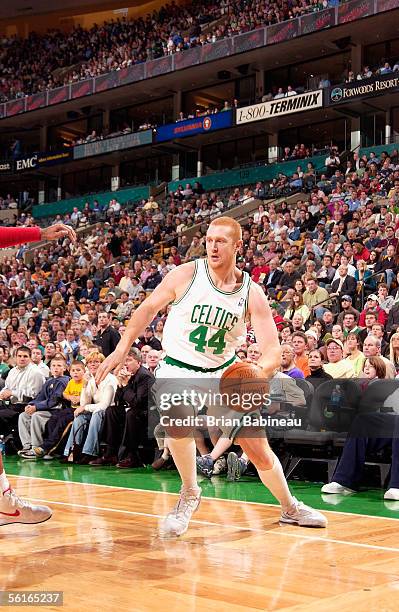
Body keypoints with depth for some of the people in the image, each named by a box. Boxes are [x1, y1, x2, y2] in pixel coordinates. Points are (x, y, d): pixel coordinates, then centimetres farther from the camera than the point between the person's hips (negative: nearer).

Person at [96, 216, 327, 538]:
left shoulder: (252, 293, -11)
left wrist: (257, 373, -38)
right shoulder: (187, 275, -14)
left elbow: (273, 350, -16)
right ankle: (190, 494, -10)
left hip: (225, 372, 2)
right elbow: (148, 308, 0)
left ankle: (291, 508, 31)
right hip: (178, 369, -2)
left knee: (258, 448, 4)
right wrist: (121, 350, -3)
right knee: (179, 418, -35)